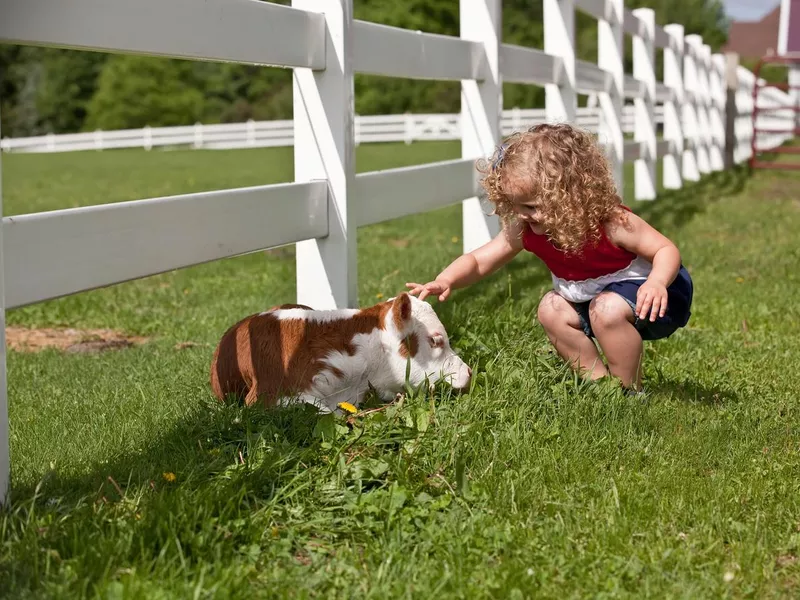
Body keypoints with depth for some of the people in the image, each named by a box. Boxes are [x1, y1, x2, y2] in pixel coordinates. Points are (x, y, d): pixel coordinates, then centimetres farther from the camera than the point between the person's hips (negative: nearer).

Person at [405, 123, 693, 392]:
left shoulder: (611, 223, -33)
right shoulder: (525, 231, -17)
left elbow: (666, 250, -27)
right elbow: (478, 261, -14)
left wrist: (657, 283, -49)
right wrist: (445, 281, -35)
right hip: (594, 297, 7)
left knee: (608, 309, -33)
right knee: (551, 308, -8)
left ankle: (630, 391, -14)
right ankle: (599, 379, 1)